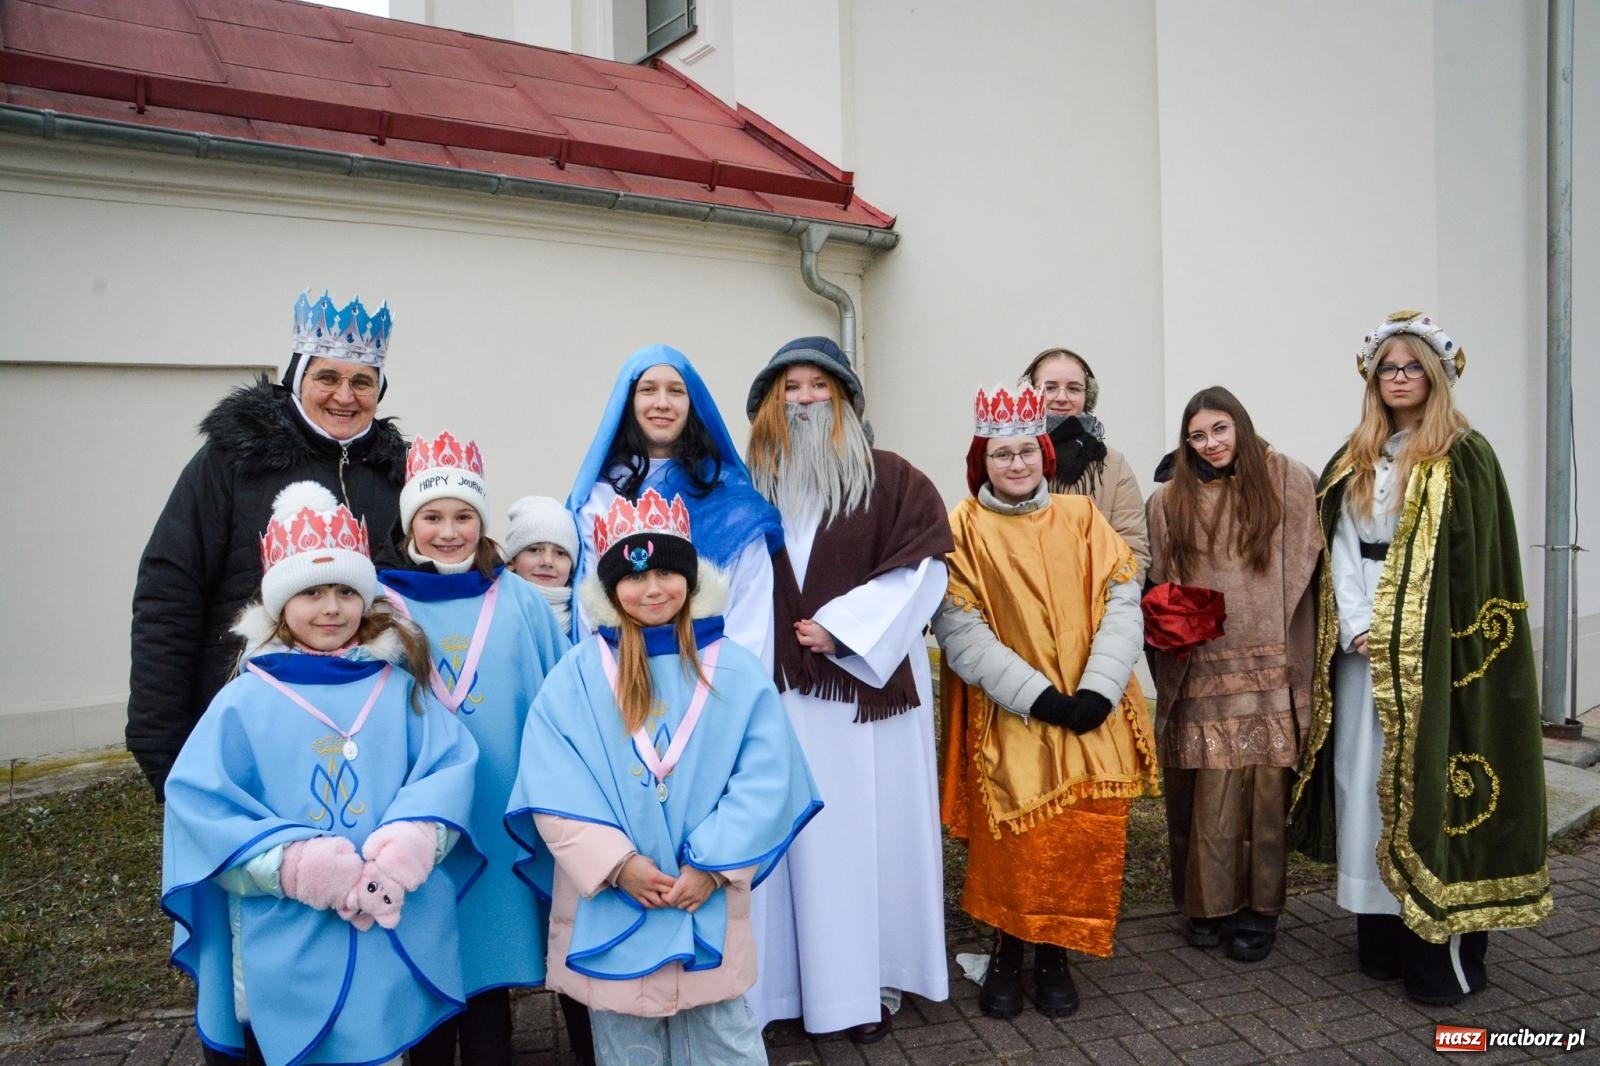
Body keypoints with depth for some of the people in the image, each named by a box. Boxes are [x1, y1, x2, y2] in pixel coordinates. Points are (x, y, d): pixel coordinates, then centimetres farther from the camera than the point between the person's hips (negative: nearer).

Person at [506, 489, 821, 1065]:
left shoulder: (736, 672, -2)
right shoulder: (577, 674, -3)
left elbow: (764, 781, -5)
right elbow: (554, 786, -9)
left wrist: (714, 866, -13)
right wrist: (617, 864, -17)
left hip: (709, 899, 0)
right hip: (610, 902, 0)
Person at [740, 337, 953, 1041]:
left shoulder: (890, 479, 2)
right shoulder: (751, 488, 8)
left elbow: (921, 569, -5)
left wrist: (843, 626, -12)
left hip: (869, 679, -1)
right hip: (779, 688, 2)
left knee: (869, 829, 5)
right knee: (794, 837, 5)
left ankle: (872, 981, 19)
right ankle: (793, 981, 18)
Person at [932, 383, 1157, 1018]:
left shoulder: (1082, 519, 7)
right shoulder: (963, 529, -1)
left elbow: (1122, 601, 0)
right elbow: (958, 627, -10)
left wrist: (1098, 688, -15)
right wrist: (1035, 693, -18)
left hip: (1091, 718, 3)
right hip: (1008, 717, -2)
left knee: (1087, 835, 2)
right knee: (1012, 840, -1)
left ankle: (1053, 955, 22)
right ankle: (1007, 953, 22)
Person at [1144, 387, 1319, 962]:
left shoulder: (1287, 483, 6)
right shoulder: (1169, 502, 10)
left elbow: (1311, 562, 5)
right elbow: (1156, 587, 13)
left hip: (1270, 671, 0)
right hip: (1204, 673, 1)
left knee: (1265, 786, 0)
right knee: (1211, 791, 0)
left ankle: (1259, 909, 13)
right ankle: (1208, 903, 14)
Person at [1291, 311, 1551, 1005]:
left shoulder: (1465, 457, -1)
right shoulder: (1351, 464, 14)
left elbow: (1471, 561, -8)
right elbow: (1339, 551, 7)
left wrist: (1404, 635, -12)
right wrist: (1358, 629, -6)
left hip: (1433, 656, -5)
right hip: (1363, 653, 5)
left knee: (1428, 783, -4)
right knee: (1368, 785, 6)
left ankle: (1445, 955, 5)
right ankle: (1381, 941, 17)